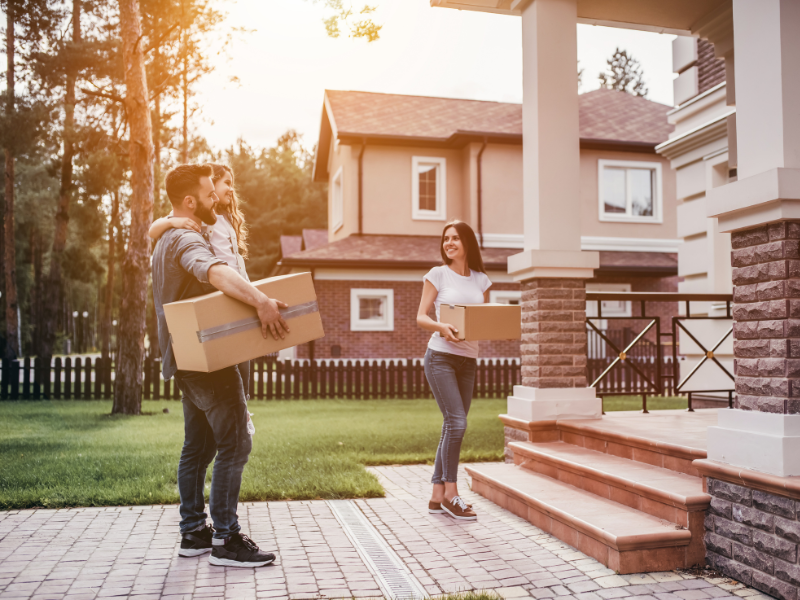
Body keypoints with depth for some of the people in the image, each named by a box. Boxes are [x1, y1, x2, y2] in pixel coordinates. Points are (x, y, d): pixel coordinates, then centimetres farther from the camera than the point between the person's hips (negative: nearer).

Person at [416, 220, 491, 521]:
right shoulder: (437, 274, 0)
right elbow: (421, 317, -3)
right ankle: (451, 494, 0)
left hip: (468, 360, 5)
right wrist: (441, 327, -23)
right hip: (440, 357, -5)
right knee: (457, 422, -13)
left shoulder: (480, 280, 11)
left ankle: (437, 496, 16)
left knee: (452, 428, 7)